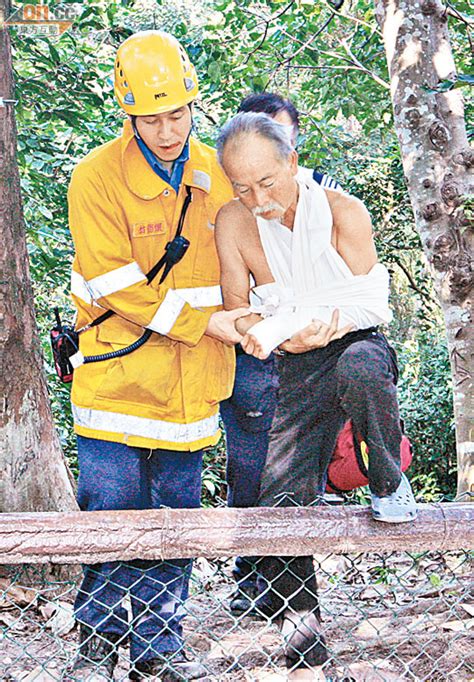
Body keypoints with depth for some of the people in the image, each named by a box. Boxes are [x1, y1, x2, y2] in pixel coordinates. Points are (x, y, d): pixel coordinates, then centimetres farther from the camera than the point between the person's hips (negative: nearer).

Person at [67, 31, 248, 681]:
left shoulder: (215, 176, 6)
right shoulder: (98, 177, -10)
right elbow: (118, 286, -15)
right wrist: (204, 322, -15)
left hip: (190, 383, 4)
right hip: (117, 375, -4)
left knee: (175, 513, 9)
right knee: (112, 509, -1)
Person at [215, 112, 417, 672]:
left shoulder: (344, 212, -11)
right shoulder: (233, 224, -5)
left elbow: (374, 301, -9)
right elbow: (235, 308, 2)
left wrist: (331, 321, -28)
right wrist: (267, 329, -20)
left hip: (358, 342, -3)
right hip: (298, 369, 3)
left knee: (359, 369, -41)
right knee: (281, 496, -4)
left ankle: (389, 486, -15)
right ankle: (299, 623, 13)